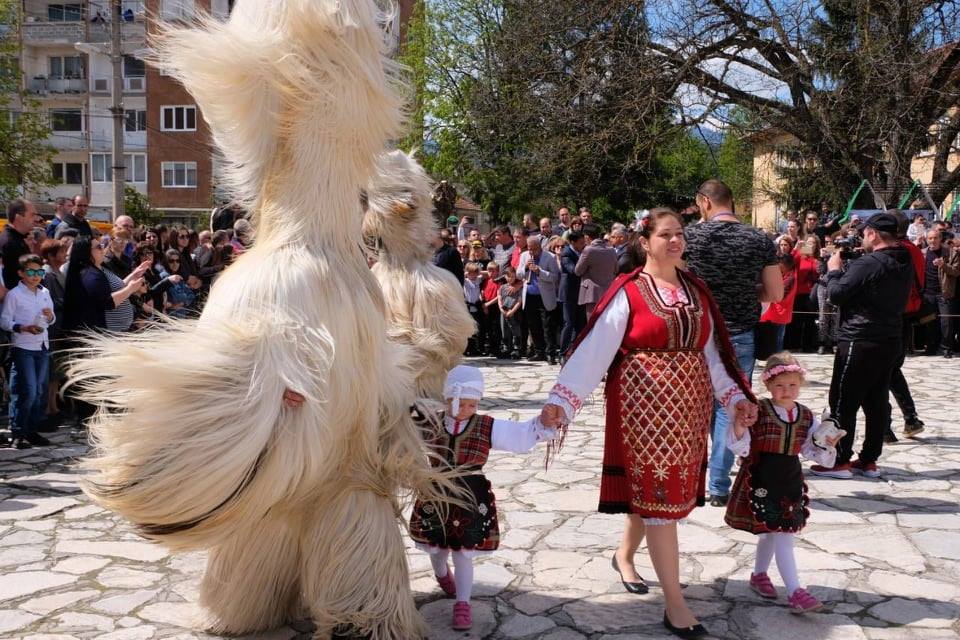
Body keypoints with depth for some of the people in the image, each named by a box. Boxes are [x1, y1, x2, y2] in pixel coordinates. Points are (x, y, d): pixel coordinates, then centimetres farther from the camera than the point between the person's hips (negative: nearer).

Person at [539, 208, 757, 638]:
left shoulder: (695, 291, 10)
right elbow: (593, 350, -14)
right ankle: (675, 605, 2)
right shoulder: (627, 292, -8)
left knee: (658, 490, 15)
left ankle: (625, 554, 41)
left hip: (689, 406, 6)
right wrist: (561, 398, -22)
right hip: (646, 404, -6)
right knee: (657, 493, -4)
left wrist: (735, 396, 6)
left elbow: (710, 353, 14)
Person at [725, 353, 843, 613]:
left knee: (772, 533, 17)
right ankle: (795, 592, -4)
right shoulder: (758, 412, -12)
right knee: (781, 535, -7)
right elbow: (740, 448, -14)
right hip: (761, 481, -6)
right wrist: (740, 426, -32)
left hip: (790, 481, 6)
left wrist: (828, 446, -8)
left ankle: (759, 575, 39)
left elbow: (815, 453, 11)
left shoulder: (807, 417, 4)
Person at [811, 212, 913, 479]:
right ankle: (869, 460, 18)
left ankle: (840, 461, 2)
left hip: (859, 342, -8)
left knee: (843, 402, -1)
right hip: (890, 340, 8)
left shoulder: (868, 264, -18)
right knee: (877, 401, 11)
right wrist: (847, 269, 8)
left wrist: (834, 270, 1)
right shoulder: (905, 264, 10)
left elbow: (836, 294, -16)